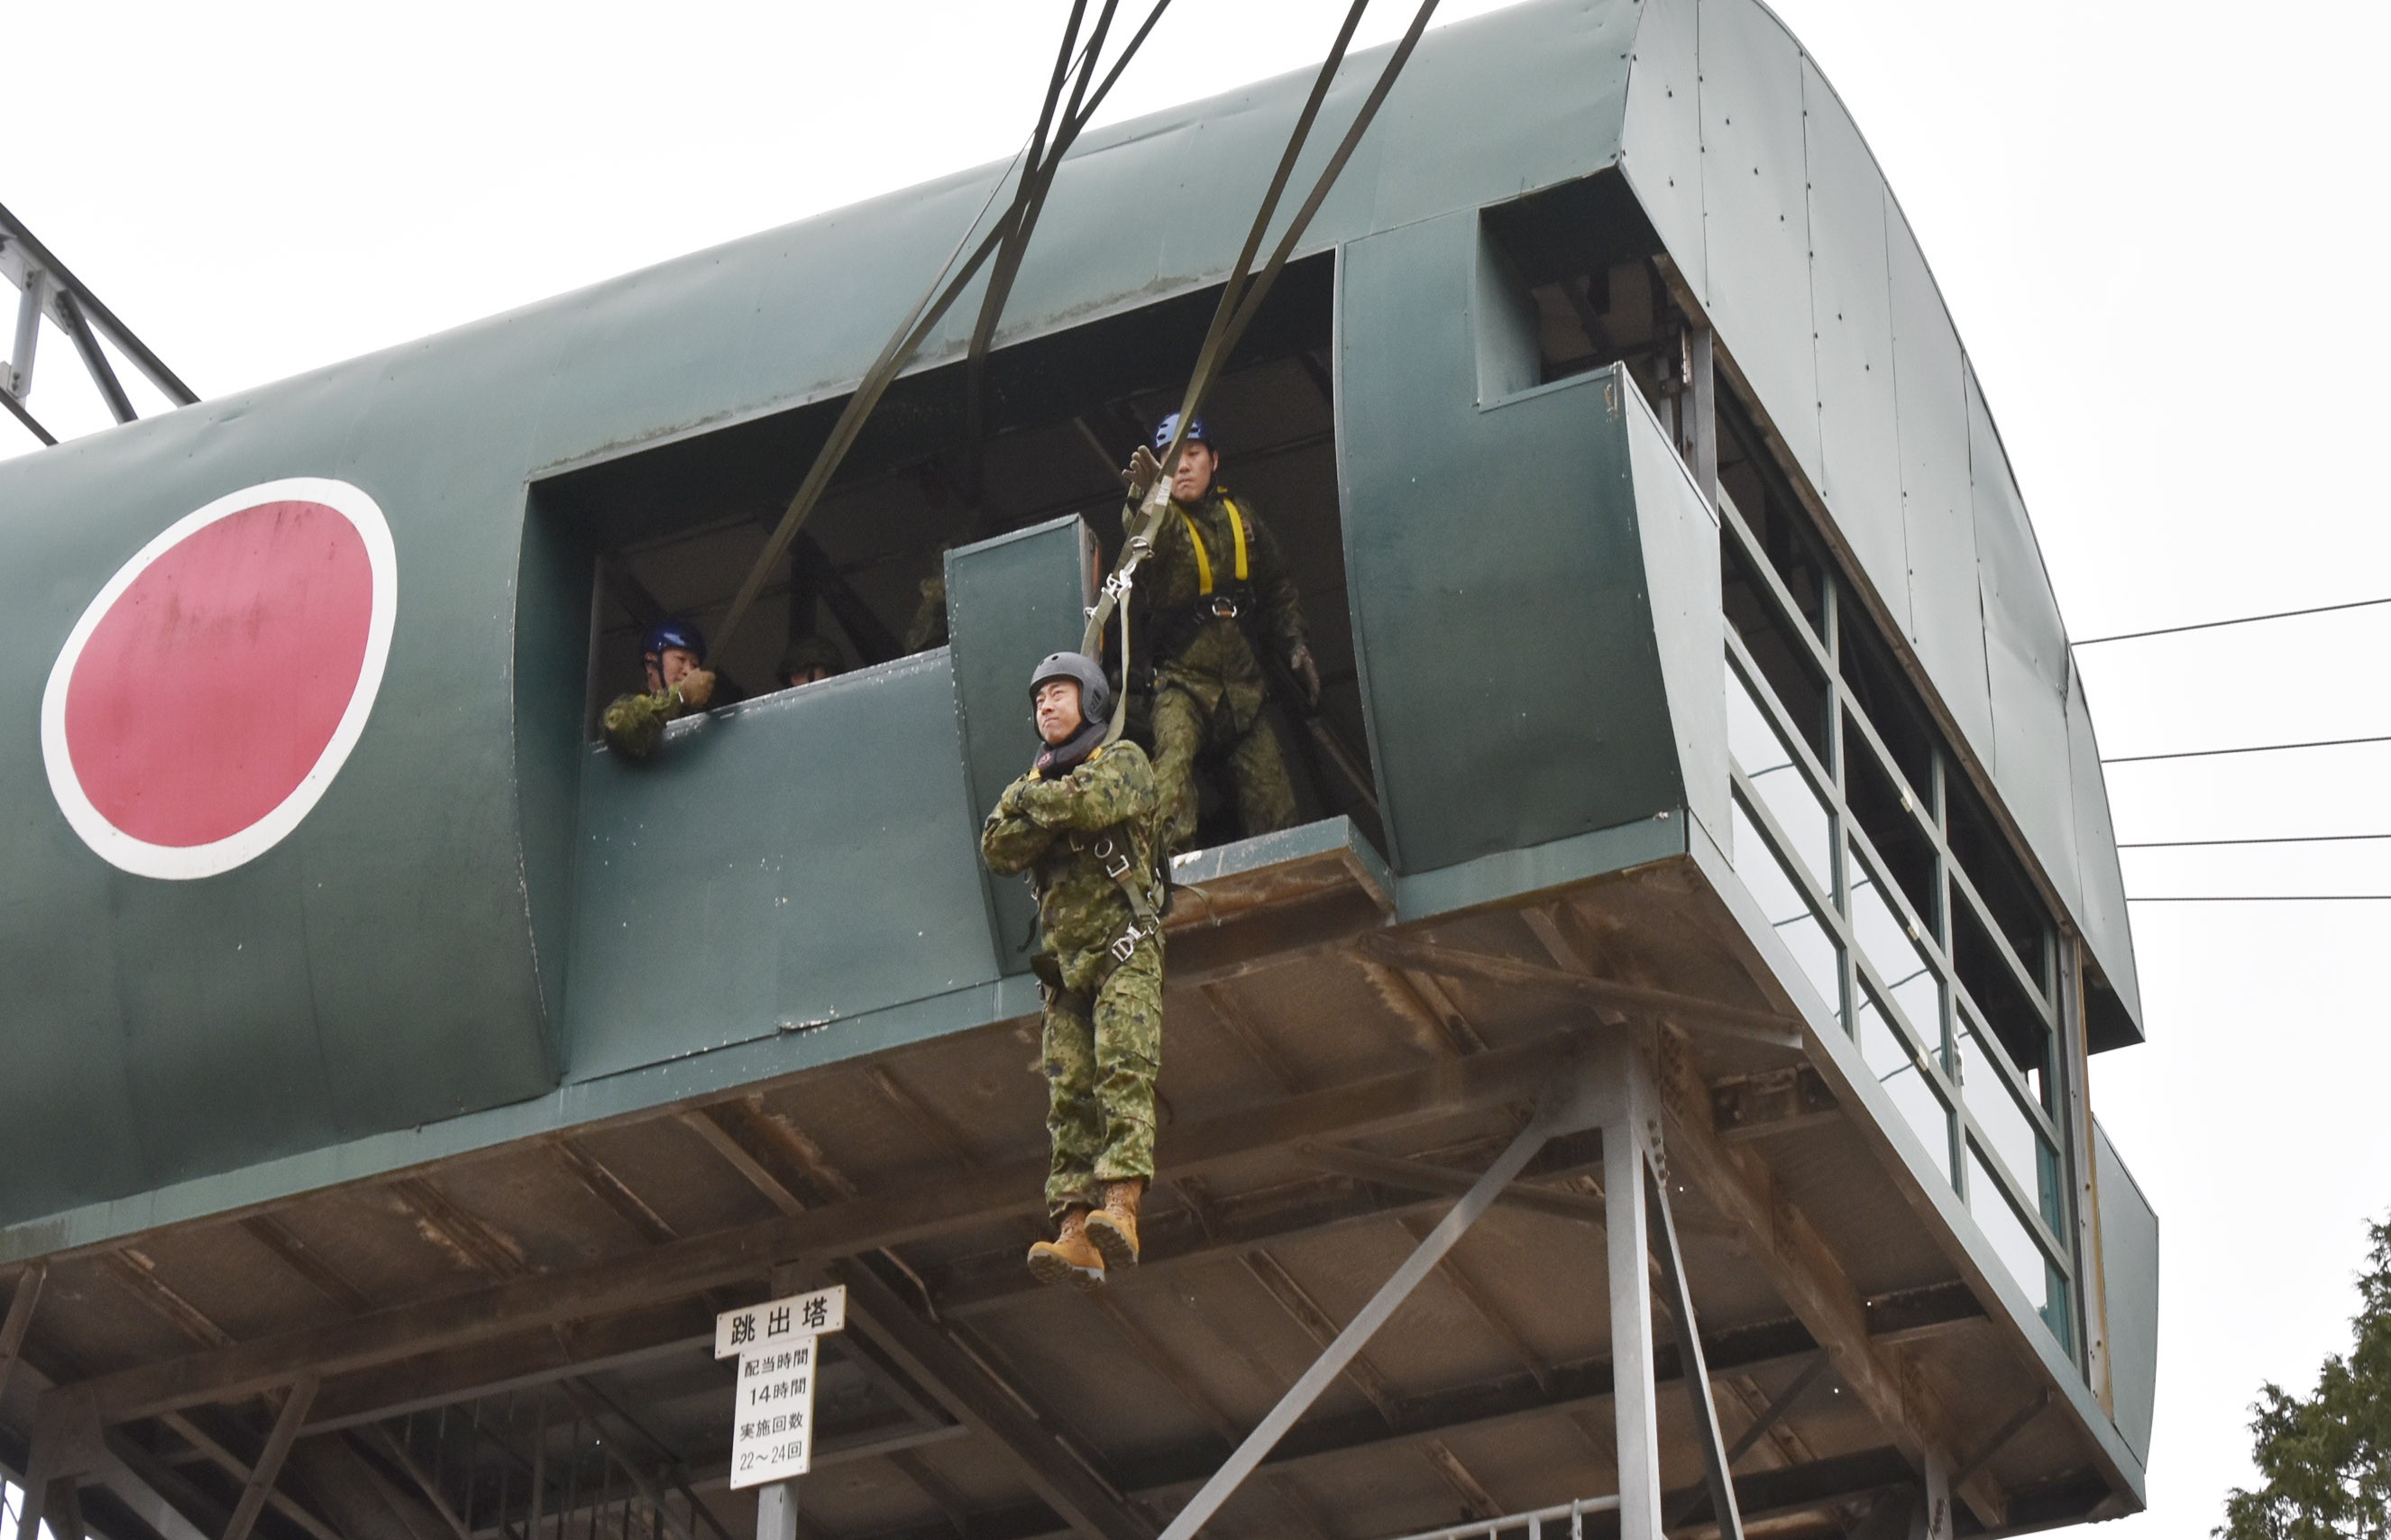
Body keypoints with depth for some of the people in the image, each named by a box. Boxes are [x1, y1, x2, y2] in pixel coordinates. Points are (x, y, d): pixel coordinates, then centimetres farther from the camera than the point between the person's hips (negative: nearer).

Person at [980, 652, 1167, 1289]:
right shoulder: (1037, 778, 24)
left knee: (1123, 1071, -20)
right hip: (1064, 957, 5)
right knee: (1070, 1095, -8)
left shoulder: (1123, 760, 8)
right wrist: (1057, 811, -8)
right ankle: (1075, 1235, -18)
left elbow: (1090, 802, -15)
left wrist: (1029, 799, 1)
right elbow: (998, 850, 5)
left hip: (1123, 945, -5)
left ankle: (1119, 1208, -33)